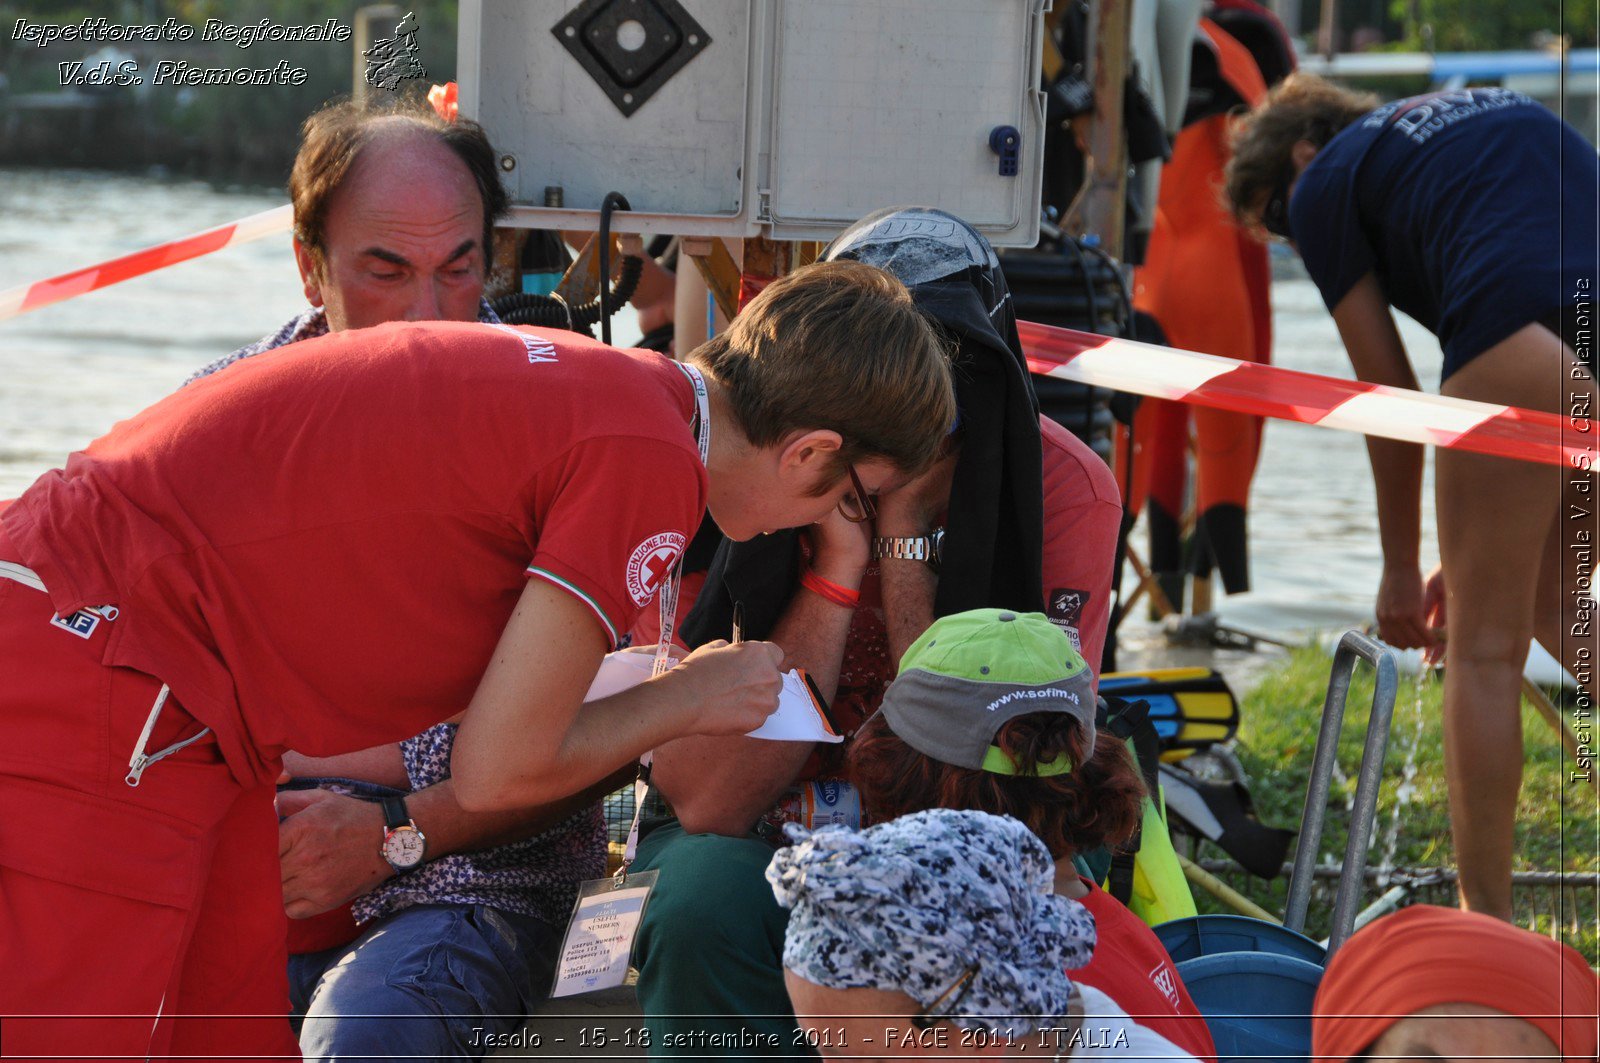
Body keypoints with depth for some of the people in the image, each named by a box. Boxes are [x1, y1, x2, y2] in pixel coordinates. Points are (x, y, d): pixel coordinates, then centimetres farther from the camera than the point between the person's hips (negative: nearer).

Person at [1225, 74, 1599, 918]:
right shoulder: (1499, 109, 34)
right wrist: (1474, 550, 40)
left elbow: (1389, 396, 14)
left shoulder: (1327, 183, 15)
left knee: (1485, 649, 6)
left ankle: (1485, 922, 12)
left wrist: (1401, 569, 25)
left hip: (1523, 347, -6)